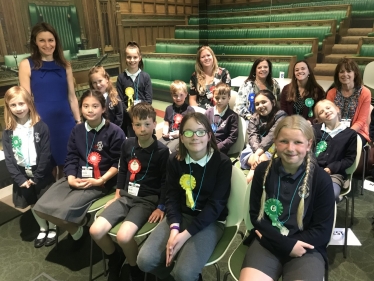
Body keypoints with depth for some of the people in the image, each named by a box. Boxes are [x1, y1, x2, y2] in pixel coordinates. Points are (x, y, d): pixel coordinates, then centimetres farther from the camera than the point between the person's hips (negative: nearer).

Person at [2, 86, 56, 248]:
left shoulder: (40, 127, -11)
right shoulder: (8, 132, -1)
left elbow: (46, 155, -13)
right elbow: (8, 159, -3)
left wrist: (37, 177, -15)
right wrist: (20, 179, -12)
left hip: (42, 175, -3)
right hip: (21, 176, 3)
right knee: (33, 204, 16)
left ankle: (52, 229, 31)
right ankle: (42, 229, 37)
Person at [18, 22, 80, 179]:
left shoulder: (65, 65, 8)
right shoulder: (26, 65, -1)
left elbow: (72, 97, 10)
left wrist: (79, 121, 9)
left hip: (66, 122, 3)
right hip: (42, 123, -2)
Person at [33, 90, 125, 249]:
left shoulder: (114, 132, -8)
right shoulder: (77, 130, 10)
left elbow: (118, 163, -8)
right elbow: (71, 158, 8)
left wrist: (100, 181, -18)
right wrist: (71, 178, -10)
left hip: (101, 181, -6)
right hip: (77, 177, 6)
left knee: (65, 210, -24)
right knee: (41, 207, -7)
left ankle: (81, 228, 13)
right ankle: (76, 230, 18)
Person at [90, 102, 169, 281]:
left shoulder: (162, 151, -9)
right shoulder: (127, 144, 5)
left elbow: (165, 181, -4)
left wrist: (161, 207, -8)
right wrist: (117, 195, 14)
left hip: (147, 200, -5)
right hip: (126, 196, 5)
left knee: (123, 236, -28)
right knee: (95, 231, -13)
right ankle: (115, 259, 18)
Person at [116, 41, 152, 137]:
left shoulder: (145, 76, -3)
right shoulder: (121, 77, -1)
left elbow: (149, 99, -4)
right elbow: (120, 99, -2)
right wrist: (129, 112, -13)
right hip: (127, 116, 0)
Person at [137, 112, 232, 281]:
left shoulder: (222, 163, -13)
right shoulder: (174, 160, -1)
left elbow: (215, 204, -15)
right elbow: (172, 197, 0)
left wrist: (186, 234, -21)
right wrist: (174, 228, -19)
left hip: (210, 221, -3)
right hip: (181, 216, 4)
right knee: (145, 261, -13)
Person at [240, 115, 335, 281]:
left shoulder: (321, 179, -5)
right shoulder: (263, 171, -2)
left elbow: (322, 231, -3)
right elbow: (255, 215, 0)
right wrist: (287, 244, -12)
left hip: (306, 247, 0)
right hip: (267, 243, 0)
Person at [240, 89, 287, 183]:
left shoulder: (280, 116, -2)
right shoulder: (254, 118, 11)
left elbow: (271, 136, -17)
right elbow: (253, 136, -6)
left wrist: (258, 153, -31)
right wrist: (257, 153, -27)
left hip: (272, 151, -3)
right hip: (254, 150, 3)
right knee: (262, 160, -31)